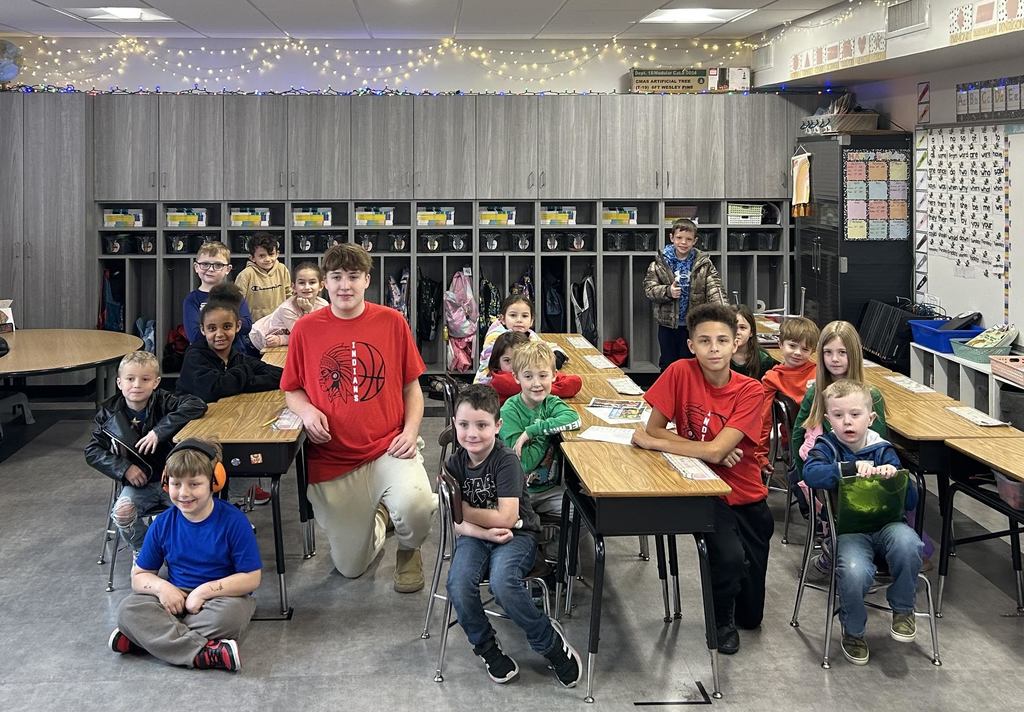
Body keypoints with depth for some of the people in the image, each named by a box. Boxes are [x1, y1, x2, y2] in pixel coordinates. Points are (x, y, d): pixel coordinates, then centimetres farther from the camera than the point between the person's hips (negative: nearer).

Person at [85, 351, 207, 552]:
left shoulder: (163, 402, -6)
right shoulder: (108, 415, 0)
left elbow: (197, 405, -21)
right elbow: (93, 451, 1)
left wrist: (160, 431, -26)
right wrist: (124, 468, -14)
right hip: (137, 483, 1)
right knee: (122, 512, -27)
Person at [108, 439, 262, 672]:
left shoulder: (233, 521, -13)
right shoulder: (163, 524, -2)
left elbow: (251, 578, -12)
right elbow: (139, 575, 7)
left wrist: (204, 591, -21)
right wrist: (161, 586, -16)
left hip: (219, 598, -3)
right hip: (175, 598, 4)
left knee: (231, 613, -38)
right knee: (128, 609, -24)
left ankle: (147, 638, -23)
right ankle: (205, 653, -35)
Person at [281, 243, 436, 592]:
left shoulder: (392, 322, -1)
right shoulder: (306, 328, -1)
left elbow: (412, 387, 6)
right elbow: (291, 390, 10)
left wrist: (410, 431, -10)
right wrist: (307, 410, -12)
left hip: (388, 449, -1)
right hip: (332, 459, 1)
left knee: (414, 506, -34)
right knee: (351, 567, 8)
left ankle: (408, 550, 5)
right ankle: (378, 516, 43)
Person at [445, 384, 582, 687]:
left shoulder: (506, 460, -15)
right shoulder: (454, 464, -1)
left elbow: (506, 518, -20)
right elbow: (456, 524, -3)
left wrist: (463, 510, -11)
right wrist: (485, 532, -22)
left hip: (516, 534, -4)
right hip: (475, 536, 4)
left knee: (502, 582, -34)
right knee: (458, 584, -27)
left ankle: (551, 644, -10)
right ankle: (487, 649, 1)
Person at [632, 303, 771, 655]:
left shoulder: (749, 391, -17)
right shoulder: (680, 372, -13)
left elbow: (715, 450, -25)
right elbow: (654, 428, -12)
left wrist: (650, 442, -20)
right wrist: (709, 451, -22)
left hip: (748, 496, 1)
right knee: (729, 556, -30)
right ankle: (721, 619, 1)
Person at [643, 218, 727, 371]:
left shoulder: (704, 263, -5)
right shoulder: (660, 262, -3)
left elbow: (715, 290, -14)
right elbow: (649, 288, -4)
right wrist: (667, 291, -23)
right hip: (667, 324, 0)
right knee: (668, 365, 12)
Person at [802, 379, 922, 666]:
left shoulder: (883, 451, 7)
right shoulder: (826, 446, 3)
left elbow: (911, 502, 4)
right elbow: (811, 472, -22)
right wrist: (853, 467, -31)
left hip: (886, 523, 2)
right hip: (847, 530, -2)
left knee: (907, 543, -34)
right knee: (854, 572, -33)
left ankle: (903, 609, -3)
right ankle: (853, 631, 1)